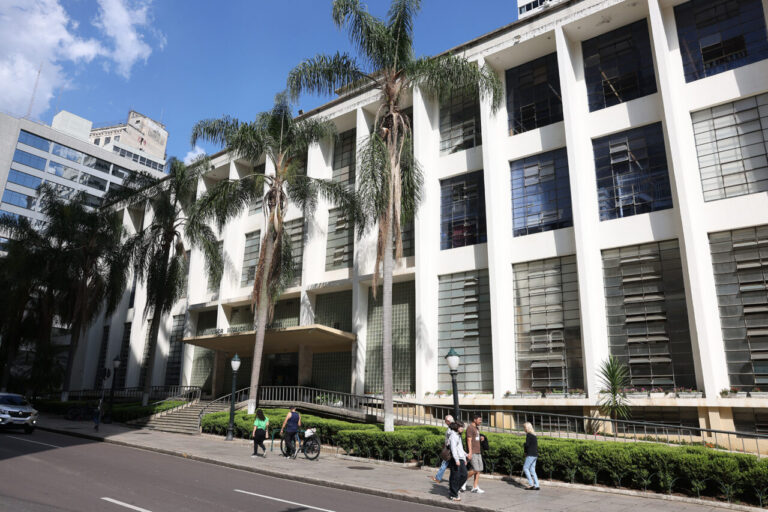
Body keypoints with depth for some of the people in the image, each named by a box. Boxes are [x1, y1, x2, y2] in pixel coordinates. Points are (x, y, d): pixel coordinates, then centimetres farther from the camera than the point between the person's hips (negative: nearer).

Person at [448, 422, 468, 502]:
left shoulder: (459, 436, 19)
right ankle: (453, 495, 6)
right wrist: (456, 460, -24)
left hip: (461, 459, 9)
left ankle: (455, 490, 22)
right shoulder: (453, 436, -11)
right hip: (455, 459, -9)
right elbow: (453, 448, -19)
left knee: (464, 475, 8)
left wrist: (464, 458, 23)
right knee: (455, 477, -3)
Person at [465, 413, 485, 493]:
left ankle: (475, 487, 11)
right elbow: (469, 441, -17)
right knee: (475, 470, -11)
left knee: (479, 469, 5)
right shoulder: (470, 428, -11)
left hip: (478, 452, 9)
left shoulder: (477, 428, 17)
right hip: (472, 452, -9)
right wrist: (470, 452, -21)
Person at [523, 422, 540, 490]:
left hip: (531, 455, -9)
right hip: (535, 454, 9)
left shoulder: (528, 435, -12)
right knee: (532, 470, 10)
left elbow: (527, 444, -19)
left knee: (525, 468, -2)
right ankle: (536, 486, 8)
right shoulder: (534, 435, 15)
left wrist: (525, 450, 1)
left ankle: (531, 484, -3)